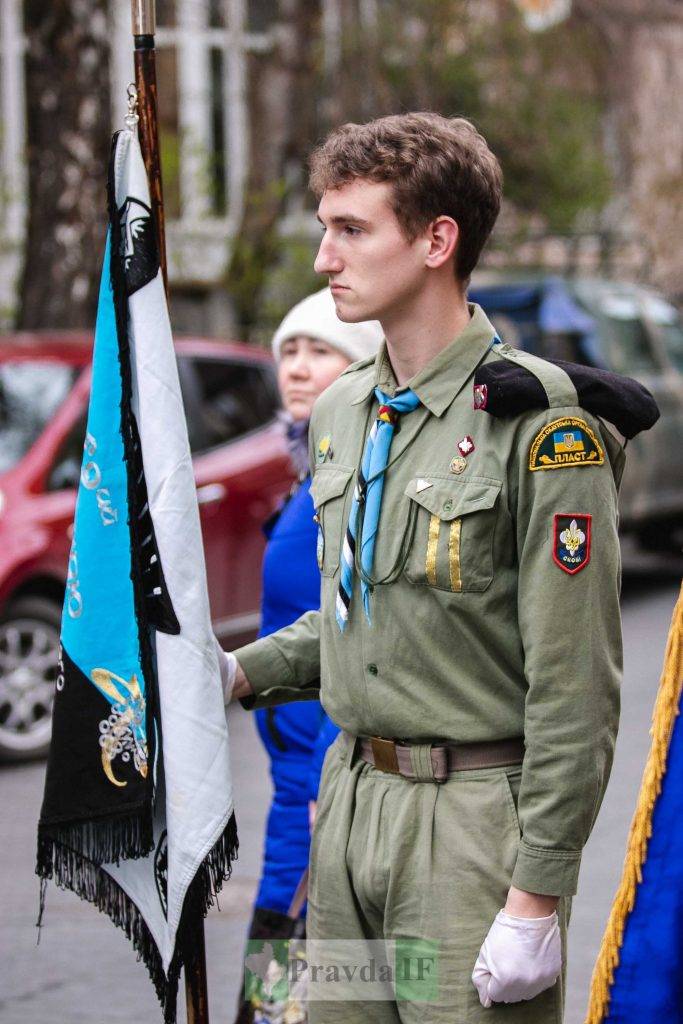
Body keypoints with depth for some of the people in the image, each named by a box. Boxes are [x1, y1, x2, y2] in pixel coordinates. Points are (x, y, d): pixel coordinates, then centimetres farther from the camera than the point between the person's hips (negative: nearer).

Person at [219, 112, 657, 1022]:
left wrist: (537, 900, -18)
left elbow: (576, 689, -16)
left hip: (477, 816, -7)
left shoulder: (541, 424, -15)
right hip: (350, 802, 7)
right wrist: (243, 672, 6)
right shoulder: (342, 411, 11)